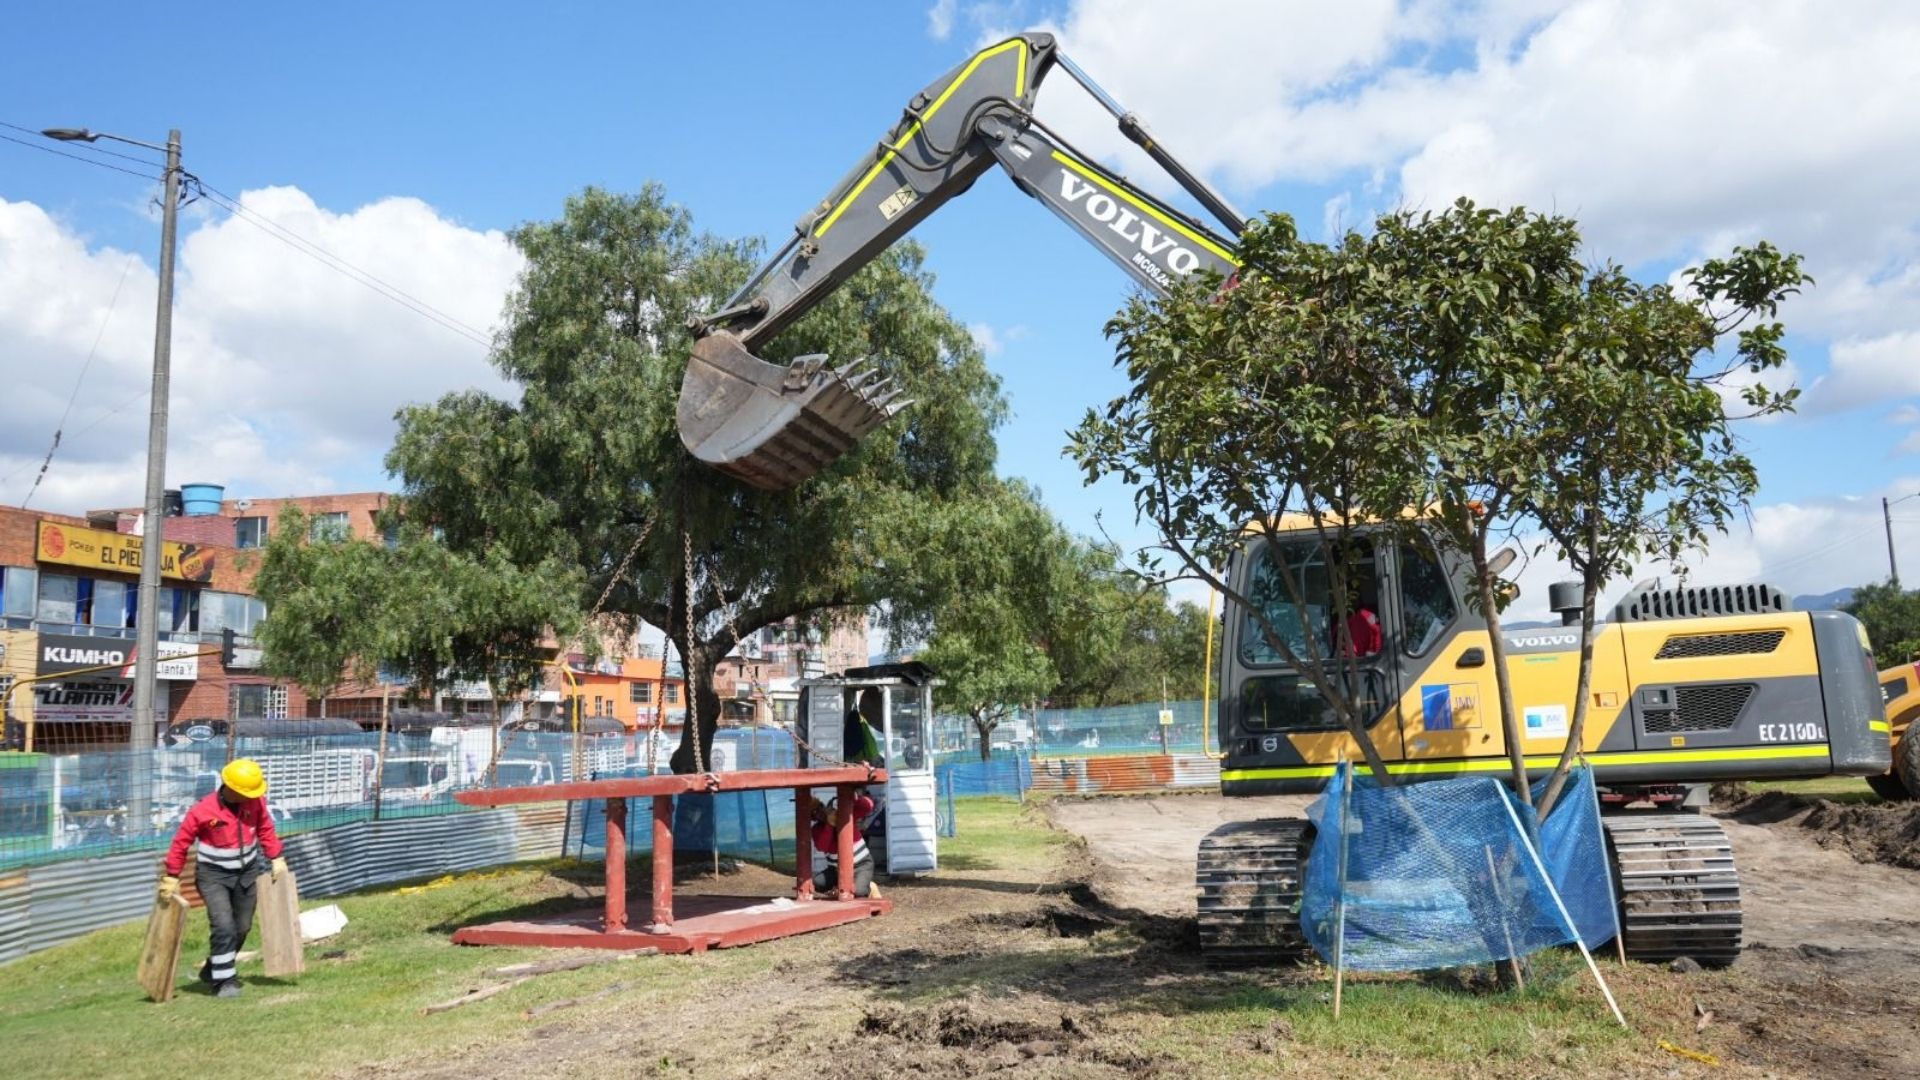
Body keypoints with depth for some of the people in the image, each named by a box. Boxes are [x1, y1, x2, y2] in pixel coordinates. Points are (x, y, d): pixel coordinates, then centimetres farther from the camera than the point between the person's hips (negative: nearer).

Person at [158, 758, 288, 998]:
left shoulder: (255, 802, -8)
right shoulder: (203, 811, -20)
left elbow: (266, 830, 6)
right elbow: (181, 843, -10)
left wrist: (277, 859, 4)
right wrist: (171, 878, -6)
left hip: (248, 872, 5)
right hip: (214, 875, -5)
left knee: (242, 927, 12)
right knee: (224, 927, -17)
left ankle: (213, 970, 32)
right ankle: (224, 981, -4)